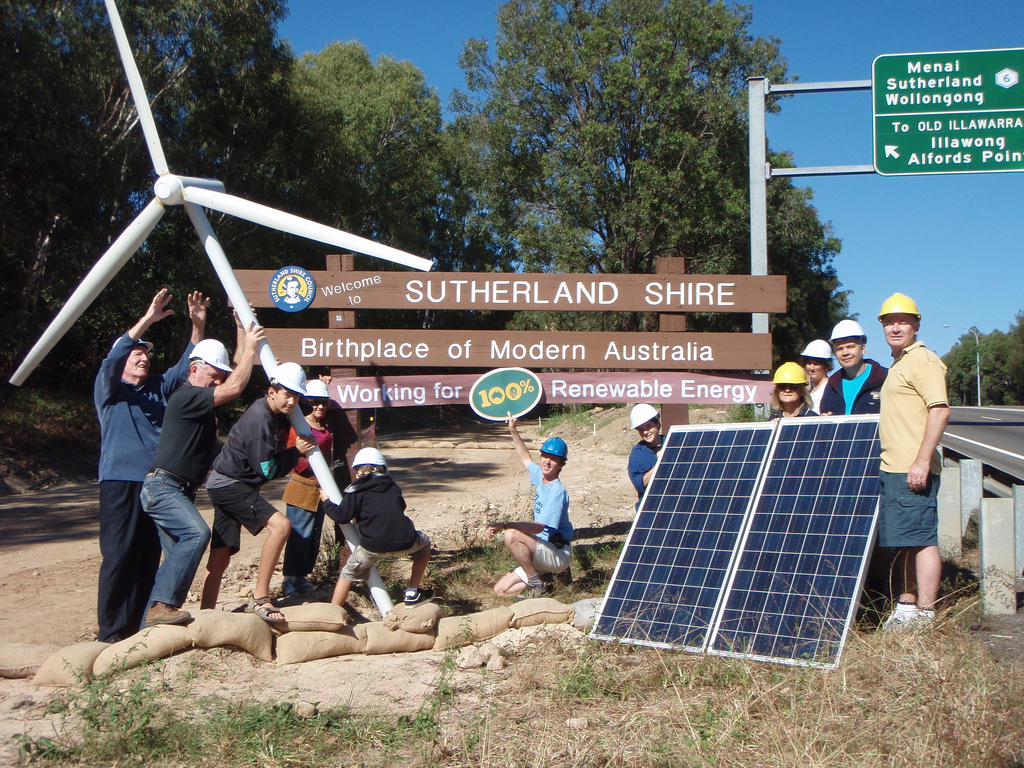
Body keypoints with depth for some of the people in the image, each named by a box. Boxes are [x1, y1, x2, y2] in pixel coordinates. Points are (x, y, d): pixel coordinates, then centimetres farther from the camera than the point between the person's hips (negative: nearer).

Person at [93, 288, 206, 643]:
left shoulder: (158, 387, 18)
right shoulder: (109, 388, 4)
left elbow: (185, 366, 13)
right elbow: (112, 359, -13)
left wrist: (198, 327, -2)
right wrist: (147, 320, -22)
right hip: (121, 482, -5)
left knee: (149, 558, 6)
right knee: (119, 556, -8)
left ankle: (138, 627, 14)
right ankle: (111, 633, -2)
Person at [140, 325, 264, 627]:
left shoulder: (203, 400, 14)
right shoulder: (185, 397, -15)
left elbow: (235, 376, 25)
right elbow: (234, 388, -23)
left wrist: (246, 340, 17)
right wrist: (249, 349, -12)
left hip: (181, 491, 10)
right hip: (162, 487, -10)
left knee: (179, 554, 7)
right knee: (197, 532, -28)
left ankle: (149, 621, 13)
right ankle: (162, 605, -29)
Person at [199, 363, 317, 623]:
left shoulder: (279, 415, 6)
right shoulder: (259, 419, -22)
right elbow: (268, 470, -20)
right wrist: (296, 451, -10)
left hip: (228, 485, 10)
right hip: (229, 485, -10)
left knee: (221, 554, 10)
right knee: (280, 525, -22)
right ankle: (260, 598, -17)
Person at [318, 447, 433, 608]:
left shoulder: (356, 491, 9)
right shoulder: (393, 487, 22)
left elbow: (341, 516, -1)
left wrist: (326, 501, 18)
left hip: (373, 546, -2)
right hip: (404, 542, 2)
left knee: (348, 575, 22)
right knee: (424, 543, 34)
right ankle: (412, 594, 31)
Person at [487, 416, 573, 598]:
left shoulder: (557, 491, -19)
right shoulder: (540, 476, 7)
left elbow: (538, 527, -30)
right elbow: (526, 459, 30)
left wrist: (504, 525, -38)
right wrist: (513, 432, 28)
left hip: (558, 554, -8)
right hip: (541, 552, 8)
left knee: (512, 535, -31)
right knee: (501, 590, 0)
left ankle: (536, 587, -19)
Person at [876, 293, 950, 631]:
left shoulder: (923, 360, -8)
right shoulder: (898, 364, 22)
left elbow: (940, 410, -19)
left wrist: (922, 461, -24)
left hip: (913, 471, -10)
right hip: (892, 469, 10)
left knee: (921, 538, -7)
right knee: (903, 541, 14)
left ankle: (925, 614, -4)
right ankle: (908, 602, 22)